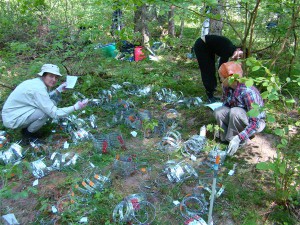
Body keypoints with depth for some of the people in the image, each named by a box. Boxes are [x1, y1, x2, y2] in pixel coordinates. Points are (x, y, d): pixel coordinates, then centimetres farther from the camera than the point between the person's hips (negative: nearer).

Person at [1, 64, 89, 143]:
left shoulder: (37, 82, -1)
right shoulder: (38, 89, -27)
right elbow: (54, 113, -27)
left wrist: (59, 90, 2)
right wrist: (75, 107, -26)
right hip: (12, 119, -9)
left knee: (49, 104, 3)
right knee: (47, 111, -24)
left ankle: (27, 127, 12)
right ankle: (28, 134, 0)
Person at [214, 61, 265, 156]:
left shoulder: (248, 92, -33)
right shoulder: (226, 87, -13)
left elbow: (255, 123, -33)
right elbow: (225, 103, 3)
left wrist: (238, 139, -41)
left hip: (256, 122, -6)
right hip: (237, 116, 6)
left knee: (235, 112, -35)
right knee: (218, 112, -21)